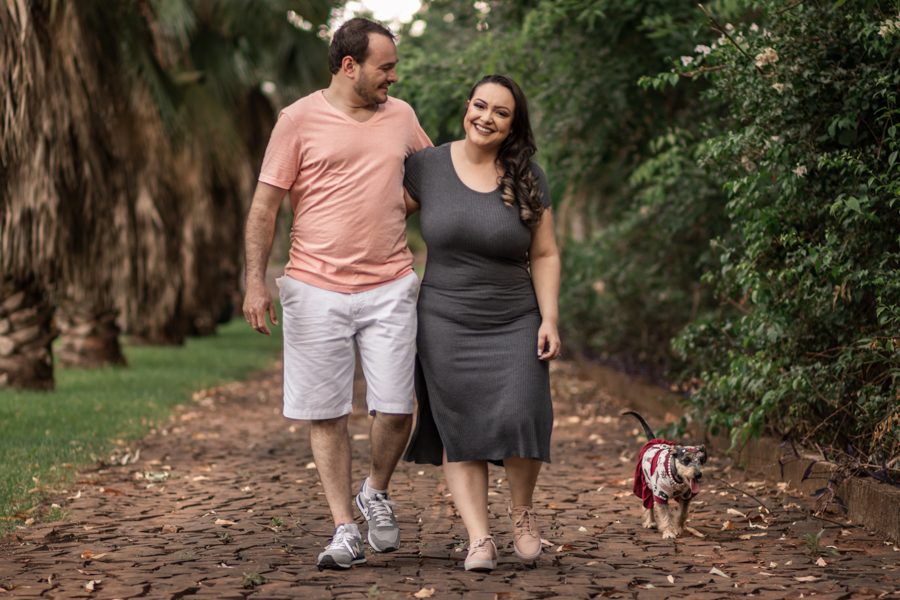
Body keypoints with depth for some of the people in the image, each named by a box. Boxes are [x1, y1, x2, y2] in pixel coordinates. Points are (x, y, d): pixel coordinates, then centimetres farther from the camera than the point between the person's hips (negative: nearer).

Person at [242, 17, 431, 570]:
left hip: (389, 288, 3)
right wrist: (256, 280, -10)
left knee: (396, 409, -2)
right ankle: (345, 530, 13)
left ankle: (377, 492, 27)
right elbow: (265, 204, -2)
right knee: (327, 414, 2)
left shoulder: (401, 116, 10)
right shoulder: (299, 120, -2)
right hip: (317, 290, -2)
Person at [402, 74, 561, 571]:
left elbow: (544, 255, 5)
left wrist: (549, 319, -3)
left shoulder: (527, 178, 2)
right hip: (446, 324, 0)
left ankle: (522, 511, 13)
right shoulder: (428, 166, 0)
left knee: (520, 417, -13)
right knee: (460, 434, -2)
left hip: (514, 325, 0)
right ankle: (479, 538, 4)